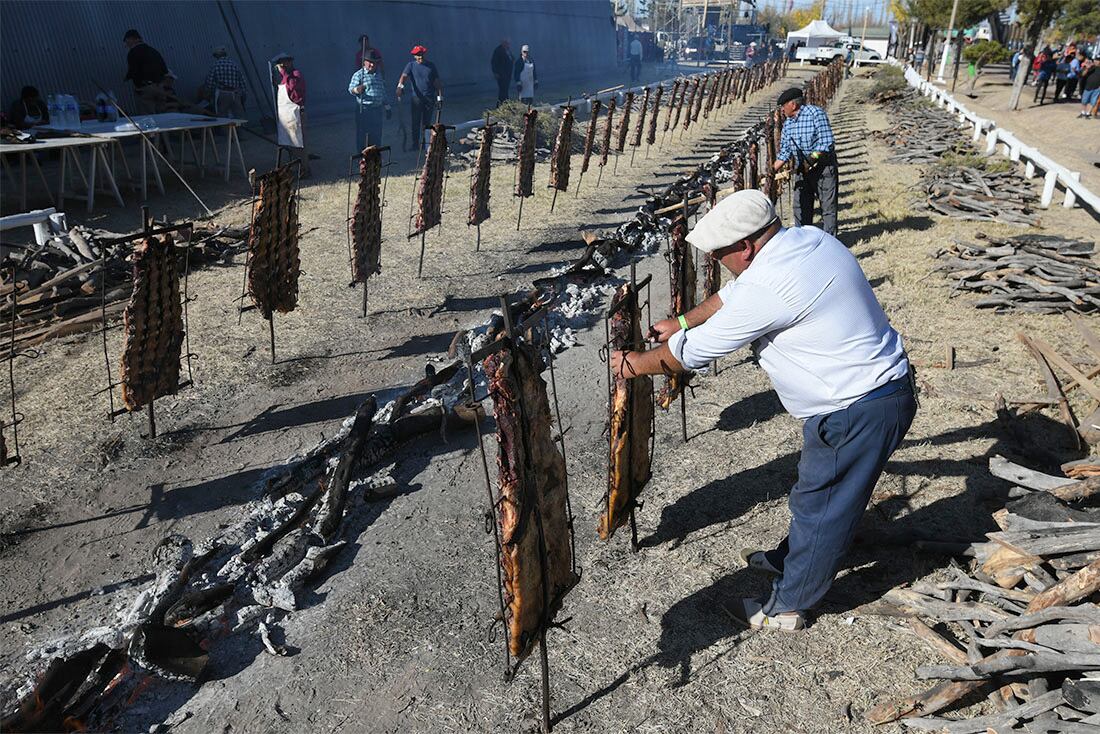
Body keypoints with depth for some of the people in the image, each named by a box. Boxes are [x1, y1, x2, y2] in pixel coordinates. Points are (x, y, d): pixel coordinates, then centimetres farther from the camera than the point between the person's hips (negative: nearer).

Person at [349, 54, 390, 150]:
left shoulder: (380, 75, 14)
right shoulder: (358, 75, -3)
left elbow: (383, 93, 22)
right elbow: (351, 89, -11)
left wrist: (387, 107, 20)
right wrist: (357, 90, -34)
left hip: (377, 110, 5)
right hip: (363, 109, -5)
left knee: (376, 135, 10)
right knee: (361, 135, 0)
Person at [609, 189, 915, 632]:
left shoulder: (766, 288, -26)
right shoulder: (806, 239, 3)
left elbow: (696, 350, -15)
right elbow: (733, 294, 17)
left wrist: (637, 363, 0)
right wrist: (682, 321, 21)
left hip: (859, 410, -10)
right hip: (886, 386, 10)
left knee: (819, 505, 5)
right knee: (819, 490, 25)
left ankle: (785, 608, 23)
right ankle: (791, 558, 46)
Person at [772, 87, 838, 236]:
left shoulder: (815, 113, -14)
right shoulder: (787, 123, 6)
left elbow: (827, 142, -20)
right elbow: (784, 152, 9)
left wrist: (811, 159, -25)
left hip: (823, 166, -6)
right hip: (802, 169, 7)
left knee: (828, 206, -2)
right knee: (801, 207, 8)